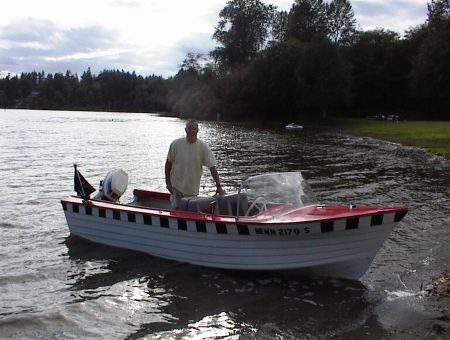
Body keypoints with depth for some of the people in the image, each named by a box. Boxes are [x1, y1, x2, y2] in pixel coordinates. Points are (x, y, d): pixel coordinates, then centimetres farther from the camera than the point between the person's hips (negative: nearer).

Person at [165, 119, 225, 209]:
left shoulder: (203, 147, -11)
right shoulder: (176, 144, -9)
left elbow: (212, 168, -13)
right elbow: (168, 163, 2)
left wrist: (219, 186, -19)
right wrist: (168, 182, 0)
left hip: (192, 189, 0)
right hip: (176, 186, 0)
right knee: (176, 208, 2)